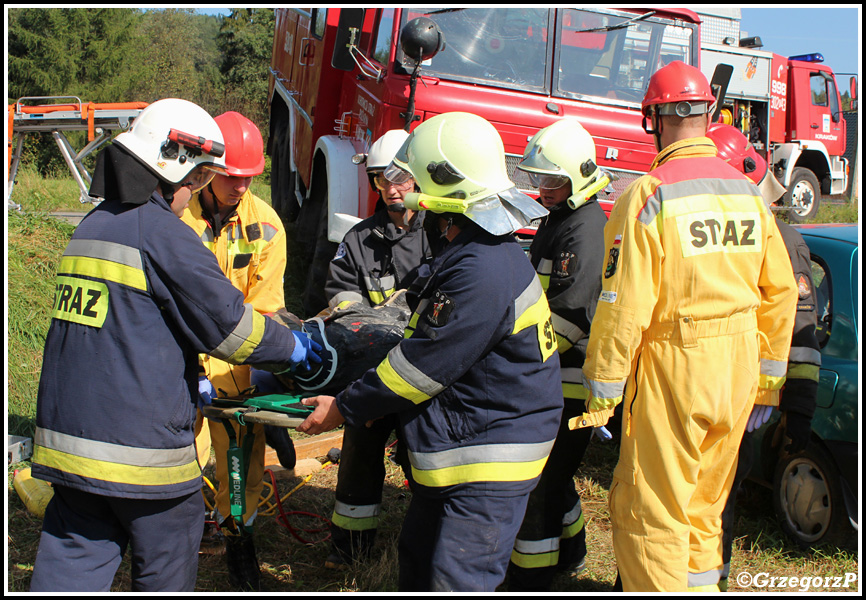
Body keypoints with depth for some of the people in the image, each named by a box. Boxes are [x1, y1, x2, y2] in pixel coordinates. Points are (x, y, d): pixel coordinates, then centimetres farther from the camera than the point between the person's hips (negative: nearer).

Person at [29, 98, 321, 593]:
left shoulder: (93, 226, 13)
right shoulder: (164, 235, -14)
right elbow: (227, 320, -10)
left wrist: (182, 380, 26)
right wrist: (291, 347, 7)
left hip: (67, 433, 8)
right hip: (138, 439, -7)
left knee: (72, 558, 10)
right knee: (167, 569, 11)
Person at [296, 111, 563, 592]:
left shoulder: (483, 273, -27)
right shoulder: (472, 250, 7)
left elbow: (423, 366, -21)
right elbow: (426, 341, 17)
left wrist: (346, 408, -9)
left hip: (490, 462, -11)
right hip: (455, 445, 11)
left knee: (456, 581, -6)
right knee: (418, 558, 21)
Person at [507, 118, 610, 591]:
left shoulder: (587, 228, -17)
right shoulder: (556, 220, 16)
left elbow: (568, 316, -24)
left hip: (571, 375, -10)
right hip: (548, 371, 10)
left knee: (539, 477, -6)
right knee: (551, 470, 21)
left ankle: (530, 578, 2)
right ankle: (569, 551, 38)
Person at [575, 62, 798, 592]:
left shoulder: (648, 196, -14)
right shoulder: (748, 191, 5)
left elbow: (625, 305, -17)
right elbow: (781, 291, 10)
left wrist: (603, 393, -9)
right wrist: (768, 380, 19)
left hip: (674, 368, -7)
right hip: (738, 366, 7)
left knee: (651, 512, 4)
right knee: (706, 506, 21)